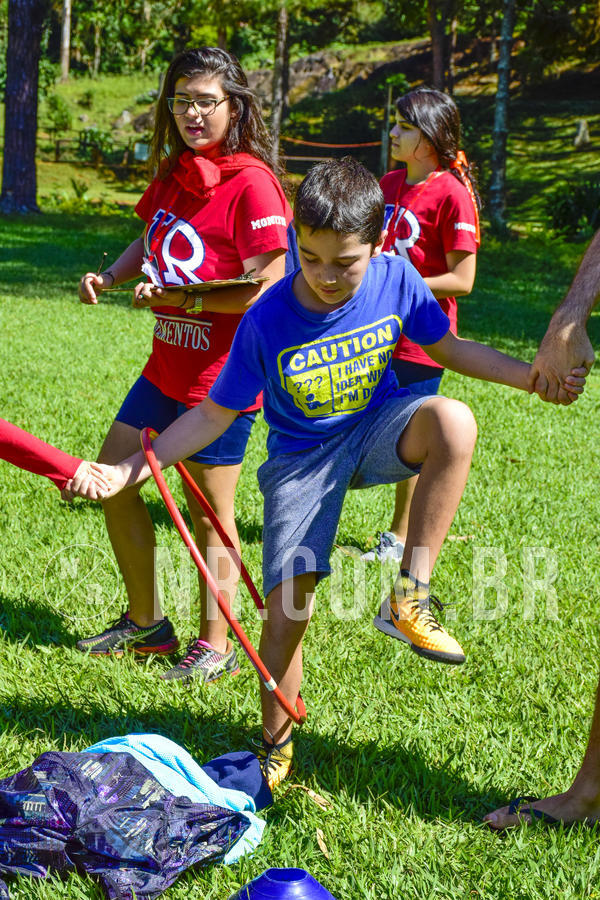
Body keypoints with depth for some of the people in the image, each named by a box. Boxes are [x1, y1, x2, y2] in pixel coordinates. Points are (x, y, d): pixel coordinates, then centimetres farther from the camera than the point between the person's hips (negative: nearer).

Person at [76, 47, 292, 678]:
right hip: (166, 365, 9)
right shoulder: (174, 174, 8)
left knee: (209, 513, 2)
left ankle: (215, 646, 18)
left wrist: (179, 297, -26)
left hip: (220, 376, -8)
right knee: (111, 482, 12)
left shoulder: (251, 182, -16)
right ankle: (145, 622, 27)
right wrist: (110, 276, 6)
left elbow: (266, 288, -21)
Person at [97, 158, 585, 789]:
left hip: (377, 428, 2)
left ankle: (409, 597, -22)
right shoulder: (267, 322, -22)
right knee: (288, 608, -7)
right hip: (302, 457, -1)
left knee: (454, 422, -33)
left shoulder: (396, 279, -15)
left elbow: (450, 349, 2)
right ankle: (275, 748, 19)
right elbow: (213, 415, -11)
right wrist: (132, 469, -20)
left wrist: (534, 376, -9)